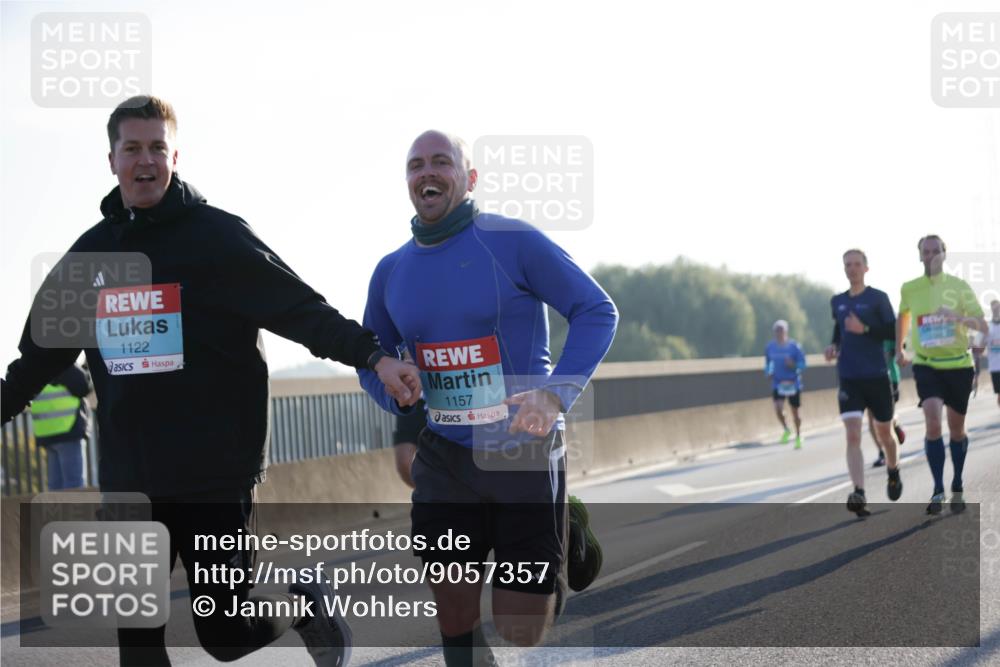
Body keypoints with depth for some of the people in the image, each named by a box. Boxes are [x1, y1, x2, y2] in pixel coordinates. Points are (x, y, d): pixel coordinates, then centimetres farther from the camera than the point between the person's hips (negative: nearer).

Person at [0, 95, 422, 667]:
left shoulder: (217, 235, -5)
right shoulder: (89, 254, 11)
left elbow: (302, 310, -13)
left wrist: (373, 356, -27)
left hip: (215, 473, -5)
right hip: (129, 480, 5)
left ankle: (309, 606, 30)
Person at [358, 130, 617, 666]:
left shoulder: (514, 242, -9)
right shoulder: (391, 271, 6)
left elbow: (597, 312, -9)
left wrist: (556, 395, -21)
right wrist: (399, 403, -2)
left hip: (525, 454, -4)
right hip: (444, 459, 4)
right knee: (454, 618, 3)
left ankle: (566, 537, 28)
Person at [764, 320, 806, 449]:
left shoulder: (794, 346, -10)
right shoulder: (770, 347, 0)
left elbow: (802, 364, -6)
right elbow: (768, 363, 16)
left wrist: (793, 365, -25)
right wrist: (768, 372, -3)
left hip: (793, 384, -2)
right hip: (777, 384, 2)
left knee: (795, 412, 7)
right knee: (778, 409, -17)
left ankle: (798, 437, 26)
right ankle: (786, 430, 11)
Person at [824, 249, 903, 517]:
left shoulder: (878, 298, -3)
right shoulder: (837, 301, 10)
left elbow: (893, 332, -9)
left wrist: (865, 329, -22)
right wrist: (834, 346, 6)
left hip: (877, 376, -2)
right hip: (848, 378, 2)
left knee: (884, 433, 12)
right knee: (852, 435, -14)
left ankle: (893, 472, 43)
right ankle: (859, 495, -21)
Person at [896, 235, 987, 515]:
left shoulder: (959, 286, -5)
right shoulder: (909, 289, 1)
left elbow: (982, 326, -10)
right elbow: (903, 317, 23)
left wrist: (959, 317, -28)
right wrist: (899, 349, 20)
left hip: (958, 364, 0)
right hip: (926, 365, 0)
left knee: (956, 428, 9)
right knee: (932, 422, -20)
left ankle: (958, 487, 28)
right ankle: (938, 490, -15)